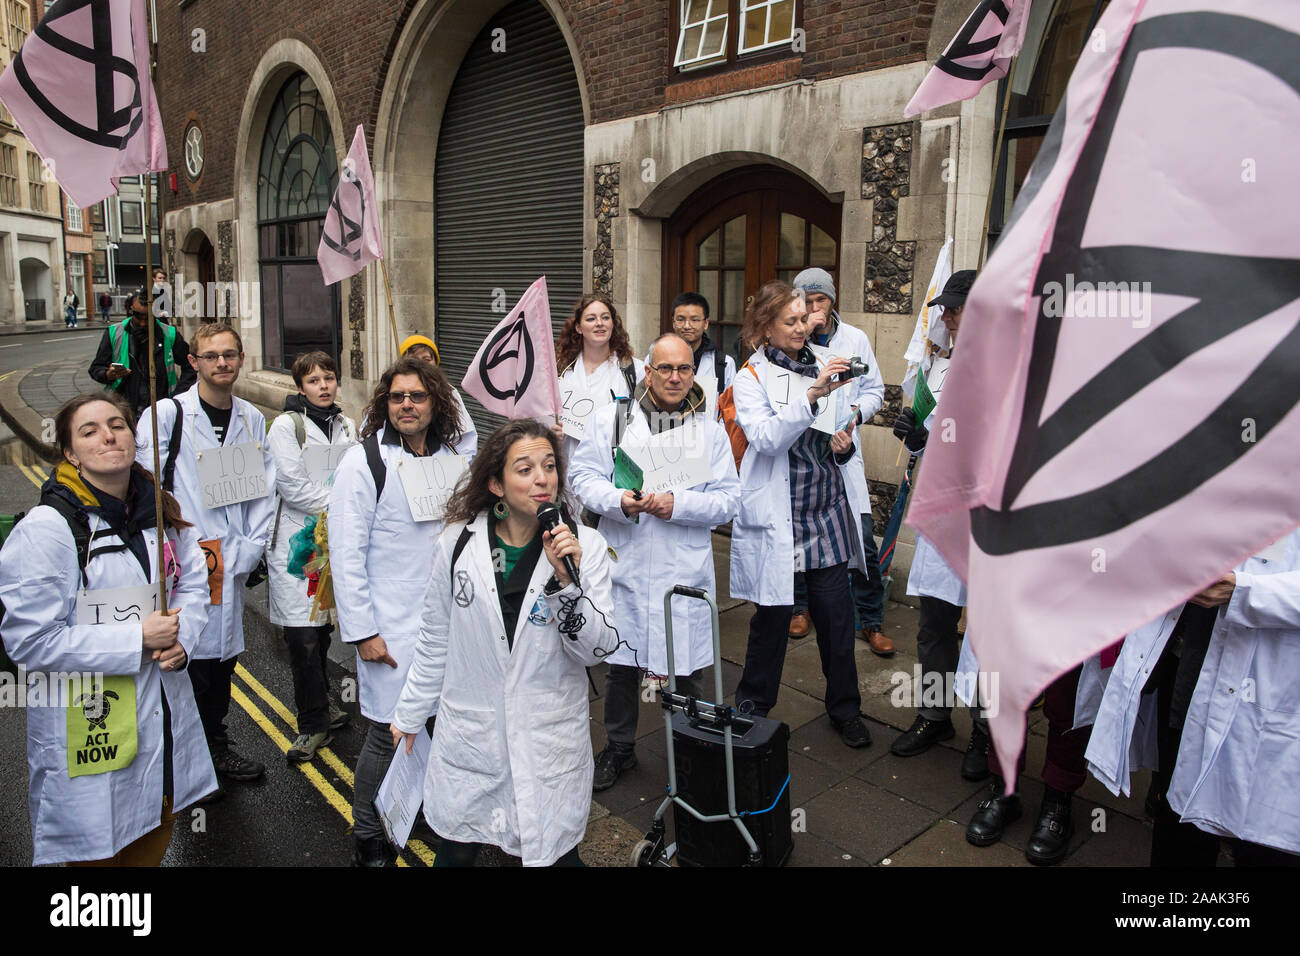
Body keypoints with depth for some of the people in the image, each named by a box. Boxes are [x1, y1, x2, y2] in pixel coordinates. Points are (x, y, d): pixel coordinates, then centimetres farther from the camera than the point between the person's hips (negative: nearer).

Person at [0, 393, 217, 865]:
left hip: (162, 715, 6)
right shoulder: (46, 528, -18)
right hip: (89, 728, -6)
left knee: (154, 842, 24)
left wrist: (182, 636, -8)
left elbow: (192, 581, 12)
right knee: (97, 851, 13)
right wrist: (136, 640, -21)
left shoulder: (160, 512, 2)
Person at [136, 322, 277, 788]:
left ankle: (216, 746, 34)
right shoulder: (166, 414, -7)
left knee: (223, 654, 16)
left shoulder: (252, 418, 7)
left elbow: (264, 490, 6)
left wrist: (246, 551, -3)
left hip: (231, 564, 5)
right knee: (187, 658, 2)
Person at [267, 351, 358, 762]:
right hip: (298, 543, -5)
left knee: (323, 628, 15)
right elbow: (292, 486, -13)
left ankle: (319, 705, 32)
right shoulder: (286, 426, -7)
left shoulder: (346, 426, 12)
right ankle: (313, 723, 6)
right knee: (303, 635, -6)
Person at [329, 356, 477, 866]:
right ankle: (368, 840, 25)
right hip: (393, 627, -5)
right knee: (387, 734, 3)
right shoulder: (363, 461, -7)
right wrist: (362, 631, -12)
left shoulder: (453, 456, 7)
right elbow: (346, 553, -9)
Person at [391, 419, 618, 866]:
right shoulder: (458, 542, -5)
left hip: (551, 740, -1)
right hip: (469, 734, 1)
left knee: (555, 854, 11)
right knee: (455, 853, 16)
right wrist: (410, 713, 15)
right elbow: (435, 640, 7)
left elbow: (597, 649, -12)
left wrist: (567, 580, -25)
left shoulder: (584, 545, -9)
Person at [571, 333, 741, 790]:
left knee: (687, 670, 7)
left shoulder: (711, 431, 5)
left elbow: (729, 500, 0)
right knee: (621, 664, 13)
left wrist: (677, 504, -16)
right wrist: (619, 500, -18)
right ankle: (619, 749, 35)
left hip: (685, 571, 0)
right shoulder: (612, 418, 4)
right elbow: (584, 474, 1)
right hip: (624, 566, 0)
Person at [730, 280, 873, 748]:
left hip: (827, 511, 4)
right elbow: (767, 437, -20)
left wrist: (844, 445, -3)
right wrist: (812, 394, -28)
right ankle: (753, 706, 26)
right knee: (774, 613, 4)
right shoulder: (751, 377, -4)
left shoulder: (824, 366, 9)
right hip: (776, 514, -4)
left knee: (836, 612, 7)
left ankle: (845, 708, 26)